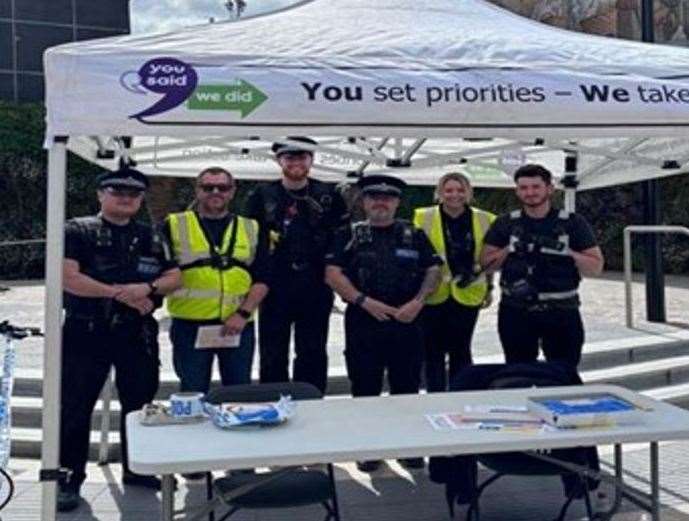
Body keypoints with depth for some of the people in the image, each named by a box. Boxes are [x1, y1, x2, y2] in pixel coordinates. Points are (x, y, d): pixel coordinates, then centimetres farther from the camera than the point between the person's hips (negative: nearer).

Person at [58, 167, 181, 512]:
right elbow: (68, 277, -14)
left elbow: (174, 277, 5)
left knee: (140, 403, 12)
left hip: (138, 335, 4)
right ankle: (69, 478, 13)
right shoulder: (78, 231, -1)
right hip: (86, 333, -4)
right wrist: (120, 293, -16)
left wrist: (147, 288, -16)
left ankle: (136, 469, 28)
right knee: (75, 407, 1)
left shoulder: (150, 238, 11)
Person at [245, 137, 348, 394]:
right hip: (274, 289, 0)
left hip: (316, 290, 1)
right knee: (273, 356, 6)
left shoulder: (329, 195, 5)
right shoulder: (262, 195, 4)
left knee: (313, 355, 8)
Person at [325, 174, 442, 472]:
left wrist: (418, 301, -8)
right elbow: (332, 274, -3)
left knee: (407, 387, 7)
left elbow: (433, 271, 9)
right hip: (363, 323, -1)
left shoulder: (415, 235, 12)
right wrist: (365, 301, -13)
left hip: (406, 323, 1)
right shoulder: (349, 235, 7)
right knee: (365, 390, 4)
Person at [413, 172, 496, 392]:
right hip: (433, 294, -1)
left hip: (467, 294, 1)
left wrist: (489, 288, 16)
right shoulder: (423, 218, -5)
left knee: (461, 351, 10)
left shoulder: (484, 220, 3)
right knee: (433, 351, 5)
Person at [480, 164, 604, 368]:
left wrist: (568, 253, -13)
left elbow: (596, 266, 3)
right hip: (515, 312, 1)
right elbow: (485, 263, 6)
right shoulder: (505, 224, 8)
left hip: (562, 312, -1)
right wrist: (509, 250, -9)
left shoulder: (573, 223, 4)